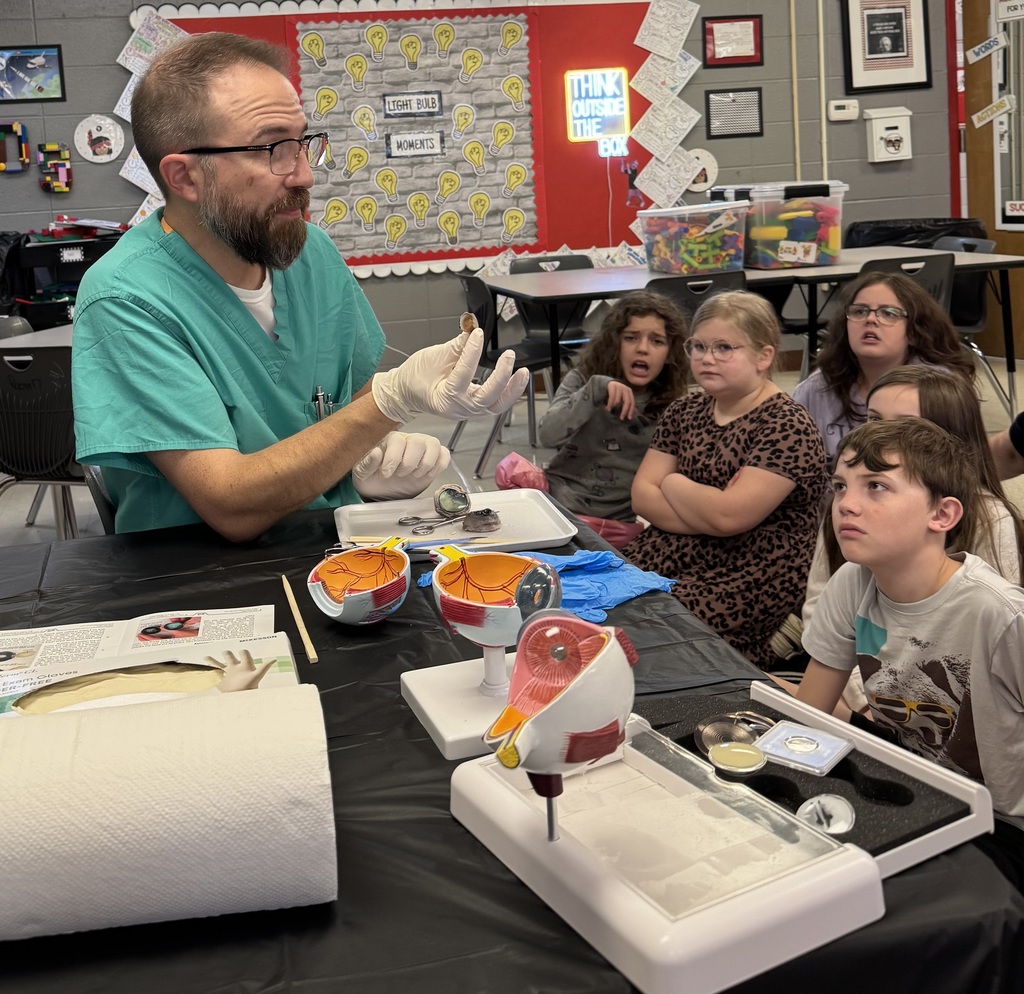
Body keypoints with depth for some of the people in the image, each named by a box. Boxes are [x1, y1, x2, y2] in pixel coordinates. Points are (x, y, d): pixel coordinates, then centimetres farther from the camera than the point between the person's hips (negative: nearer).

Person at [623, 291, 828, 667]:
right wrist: (706, 508, -12)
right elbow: (642, 495, 4)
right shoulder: (684, 412, 12)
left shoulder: (787, 425, -11)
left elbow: (730, 516, -20)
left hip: (753, 576, -7)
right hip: (677, 554, 7)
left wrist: (674, 484, -3)